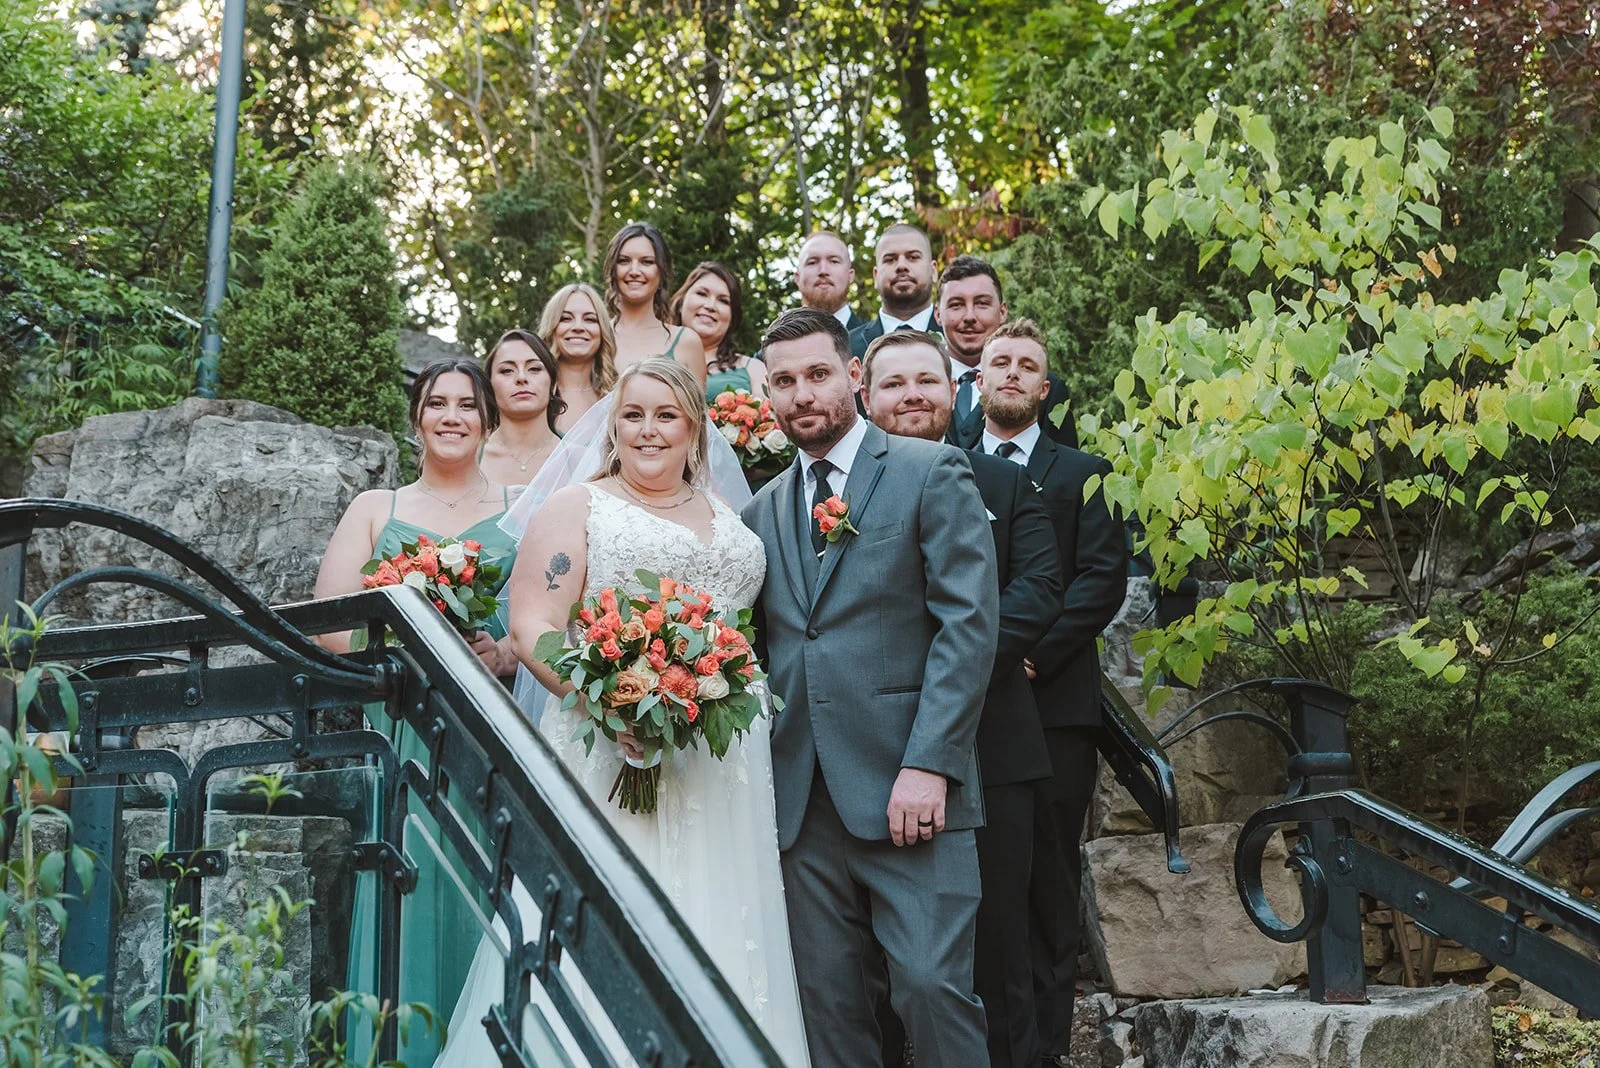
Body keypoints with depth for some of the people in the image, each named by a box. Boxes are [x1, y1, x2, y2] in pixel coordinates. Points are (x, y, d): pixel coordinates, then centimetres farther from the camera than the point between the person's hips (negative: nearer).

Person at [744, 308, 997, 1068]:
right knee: (828, 1003, 7)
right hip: (804, 799, 5)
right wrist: (760, 776, 4)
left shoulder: (930, 473, 1)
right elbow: (767, 651, 17)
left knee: (932, 985, -9)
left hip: (909, 784, -5)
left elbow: (968, 624, -8)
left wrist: (928, 765, -15)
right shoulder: (762, 512, 17)